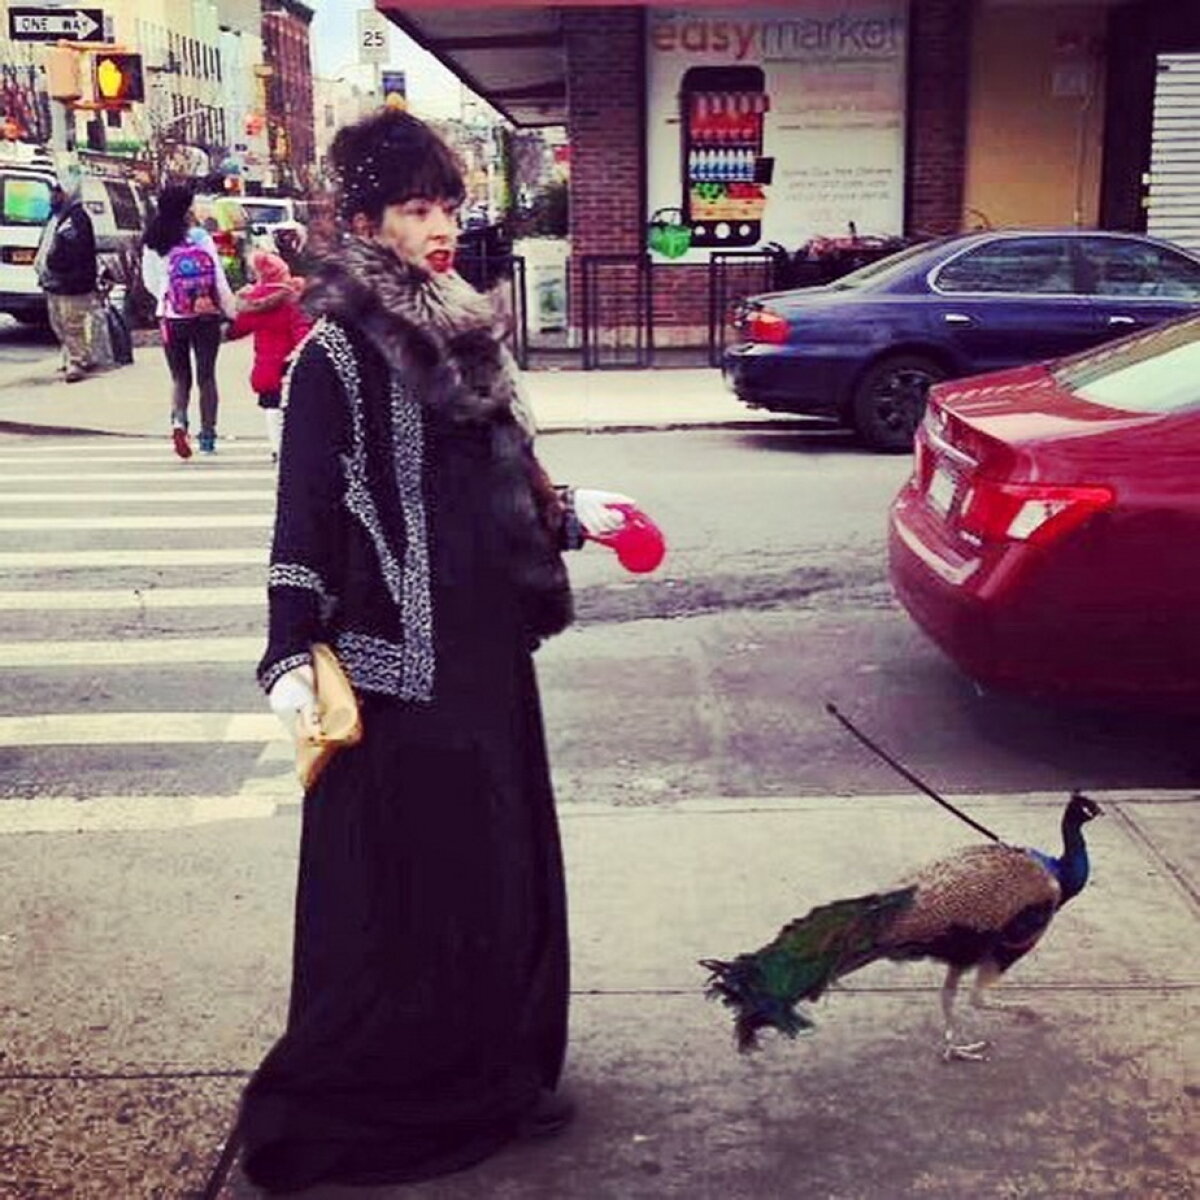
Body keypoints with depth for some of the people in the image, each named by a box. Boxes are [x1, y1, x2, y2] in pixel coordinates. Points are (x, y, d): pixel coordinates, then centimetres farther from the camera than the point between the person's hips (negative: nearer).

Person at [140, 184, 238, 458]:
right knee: (206, 376, 10)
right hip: (206, 316, -1)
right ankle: (207, 435, 14)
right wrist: (232, 311, -1)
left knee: (179, 377, 12)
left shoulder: (153, 244, -3)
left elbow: (150, 281, 4)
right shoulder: (201, 237, -9)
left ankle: (178, 421, -14)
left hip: (172, 318, 2)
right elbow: (219, 279, -9)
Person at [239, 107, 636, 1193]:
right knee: (399, 882, 2)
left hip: (489, 648, 8)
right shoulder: (339, 352, -10)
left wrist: (571, 514, 25)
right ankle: (364, 1108, 21)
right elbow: (306, 514, -13)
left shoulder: (466, 331, 11)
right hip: (399, 661, -7)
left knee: (502, 864, 14)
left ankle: (493, 1079, 32)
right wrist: (292, 659, -17)